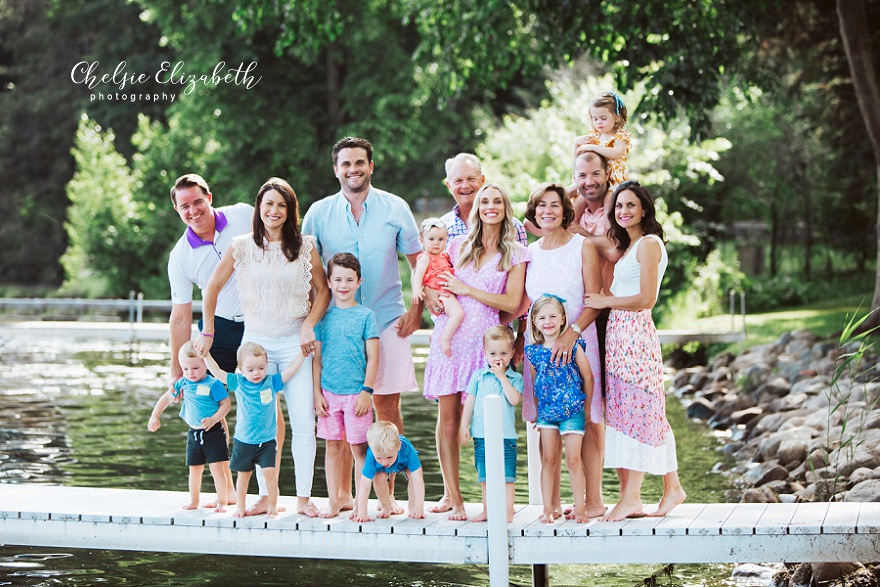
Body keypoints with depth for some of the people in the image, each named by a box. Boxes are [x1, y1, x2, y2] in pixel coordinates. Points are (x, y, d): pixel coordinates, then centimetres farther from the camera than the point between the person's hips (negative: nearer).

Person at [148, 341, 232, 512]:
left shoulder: (213, 384, -12)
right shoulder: (183, 384, 5)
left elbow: (226, 404, -12)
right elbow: (166, 398, 17)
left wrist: (213, 419, -24)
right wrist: (154, 417, 16)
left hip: (213, 432, -6)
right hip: (194, 434, 6)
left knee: (217, 468, -8)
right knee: (194, 469, 13)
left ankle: (222, 501, 1)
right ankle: (194, 501, 26)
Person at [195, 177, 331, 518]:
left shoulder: (304, 246, 2)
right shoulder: (242, 247, 1)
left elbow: (323, 289, 8)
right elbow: (212, 289, 8)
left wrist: (309, 325, -6)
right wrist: (207, 333, 8)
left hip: (294, 341, 0)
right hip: (256, 340, 0)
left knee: (303, 422, -5)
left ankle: (303, 498, 2)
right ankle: (266, 496, 10)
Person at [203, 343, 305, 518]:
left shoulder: (272, 382, -3)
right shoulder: (238, 382, -2)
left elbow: (290, 370, -4)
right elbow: (217, 372, 0)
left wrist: (303, 353, -10)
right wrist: (206, 355, -5)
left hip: (267, 441, -1)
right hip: (243, 440, 1)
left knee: (270, 472, -10)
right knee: (243, 474, 10)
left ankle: (272, 505, 4)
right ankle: (240, 507, 22)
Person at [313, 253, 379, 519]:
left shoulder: (365, 315, -1)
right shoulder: (324, 317, 6)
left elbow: (373, 357, -2)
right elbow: (317, 358, 9)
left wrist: (366, 390, -8)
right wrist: (317, 393, 3)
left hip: (356, 392, -3)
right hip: (329, 392, 3)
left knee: (358, 447, 0)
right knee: (333, 446, 8)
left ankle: (361, 502, 7)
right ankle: (334, 501, 16)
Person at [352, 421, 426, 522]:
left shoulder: (408, 451, -45)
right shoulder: (371, 457, -43)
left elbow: (418, 479, -45)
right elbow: (364, 485, -44)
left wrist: (419, 507, -49)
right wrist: (362, 513, -50)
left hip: (403, 463, 0)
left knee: (413, 474, -28)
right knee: (379, 477, -29)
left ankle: (412, 506, -5)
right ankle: (386, 506, -3)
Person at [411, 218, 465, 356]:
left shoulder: (445, 256, 22)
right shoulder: (425, 258, -3)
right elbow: (418, 273, -17)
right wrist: (416, 289, -33)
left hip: (449, 292, 10)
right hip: (438, 294, -10)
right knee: (458, 312, -29)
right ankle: (444, 338, -24)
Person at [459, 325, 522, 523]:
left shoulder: (515, 378, 1)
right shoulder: (478, 376, 8)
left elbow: (514, 399, -15)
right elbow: (469, 401, 9)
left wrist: (502, 376, -12)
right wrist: (464, 426, 2)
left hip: (505, 435, -3)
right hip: (481, 434, 3)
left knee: (506, 476, -2)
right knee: (485, 476, 10)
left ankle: (508, 512, 4)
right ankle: (487, 510, 19)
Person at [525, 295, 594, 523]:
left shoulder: (573, 346, -8)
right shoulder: (533, 352, 1)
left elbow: (588, 377, -1)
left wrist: (585, 407, 2)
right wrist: (537, 409, 11)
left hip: (572, 411, -3)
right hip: (547, 411, 3)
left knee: (573, 460, -2)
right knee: (548, 460, 5)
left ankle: (580, 507, 7)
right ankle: (549, 508, 10)